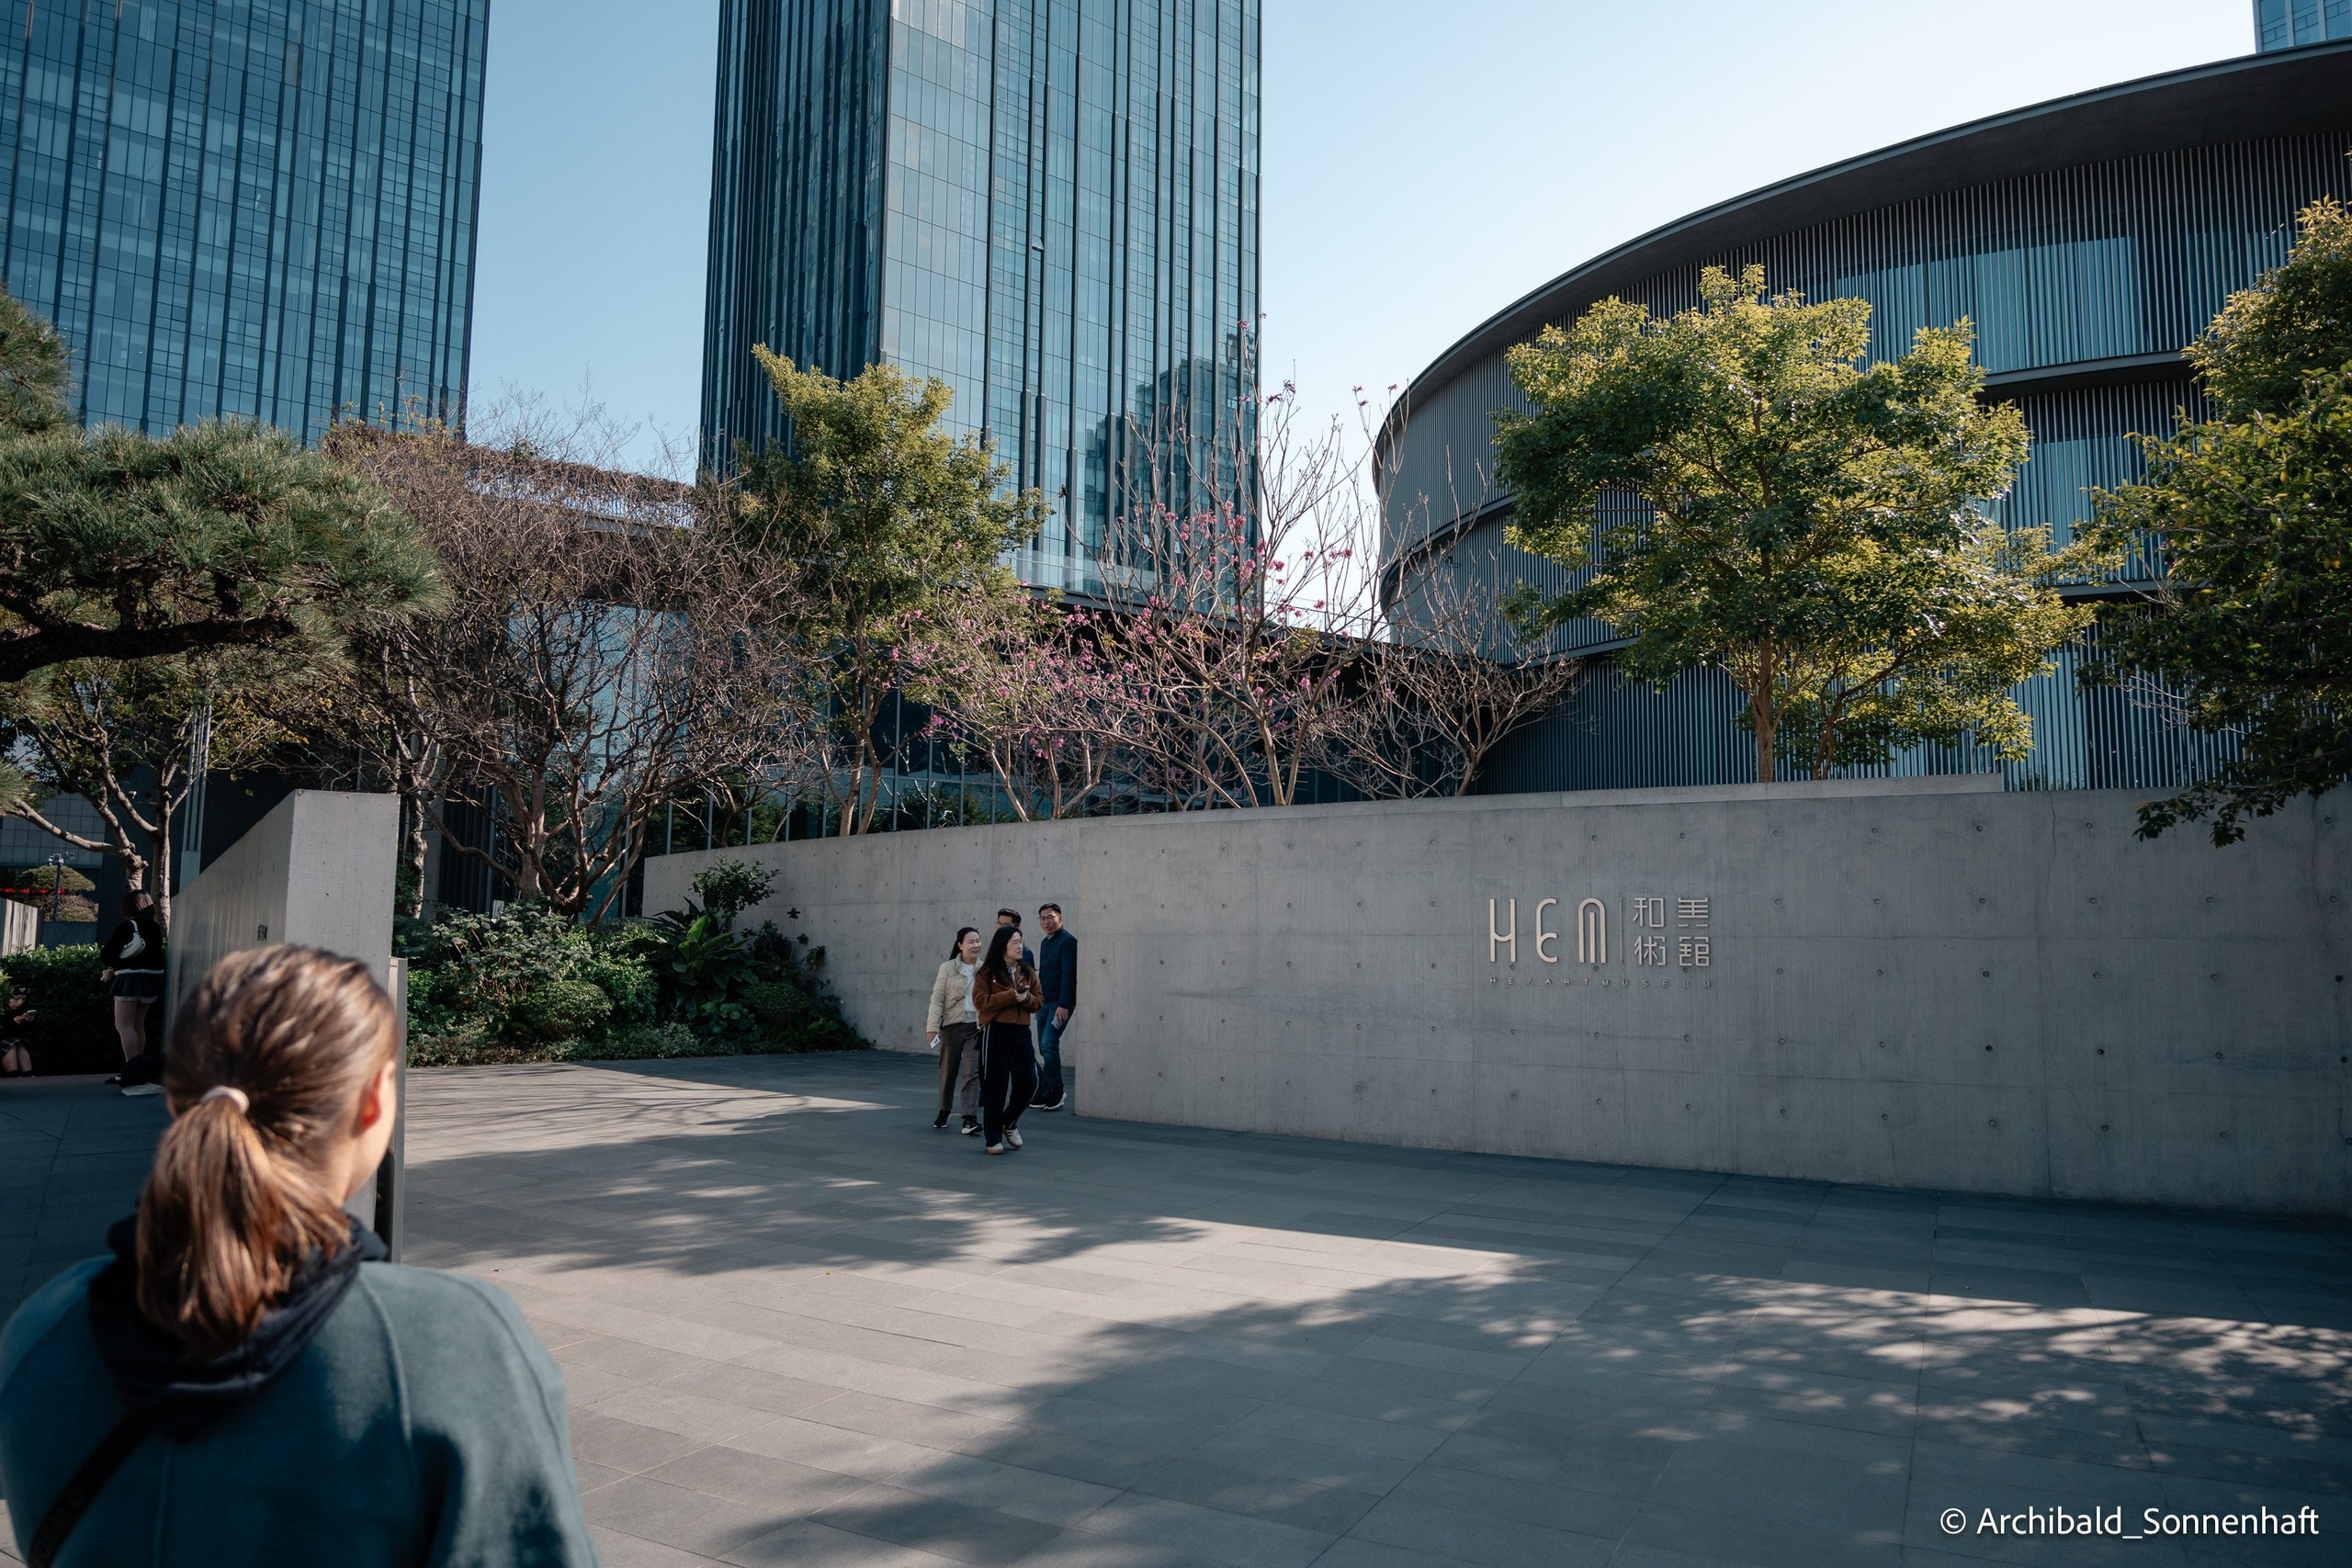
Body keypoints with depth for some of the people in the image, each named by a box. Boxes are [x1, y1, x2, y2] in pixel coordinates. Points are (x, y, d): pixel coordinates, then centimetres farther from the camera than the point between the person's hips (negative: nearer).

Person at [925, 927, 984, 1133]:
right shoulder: (948, 968, -2)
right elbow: (937, 999, -4)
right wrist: (932, 1027, -12)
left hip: (976, 1027, 1)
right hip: (952, 1025, -1)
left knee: (972, 1071, -8)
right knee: (948, 1071, 11)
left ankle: (970, 1118, -10)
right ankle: (944, 1111, 31)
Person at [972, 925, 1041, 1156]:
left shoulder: (1027, 972, 12)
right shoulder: (988, 972, -2)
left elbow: (1038, 1002, 13)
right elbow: (980, 1000, -12)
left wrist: (1027, 998, -10)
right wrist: (1011, 996, -17)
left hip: (1020, 1031, 4)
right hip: (995, 1031, -4)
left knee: (1028, 1081, -3)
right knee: (995, 1085, 2)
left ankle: (1009, 1122, 24)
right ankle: (992, 1138, 13)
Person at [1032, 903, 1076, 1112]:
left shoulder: (1067, 941, -10)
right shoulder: (1045, 943, 17)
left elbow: (1068, 975, -17)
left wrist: (1063, 1005, -22)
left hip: (1060, 1003, -8)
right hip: (1044, 1003, 8)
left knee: (1049, 1045, -16)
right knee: (1044, 1049, 7)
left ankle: (1056, 1092, -7)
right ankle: (1045, 1095, 12)